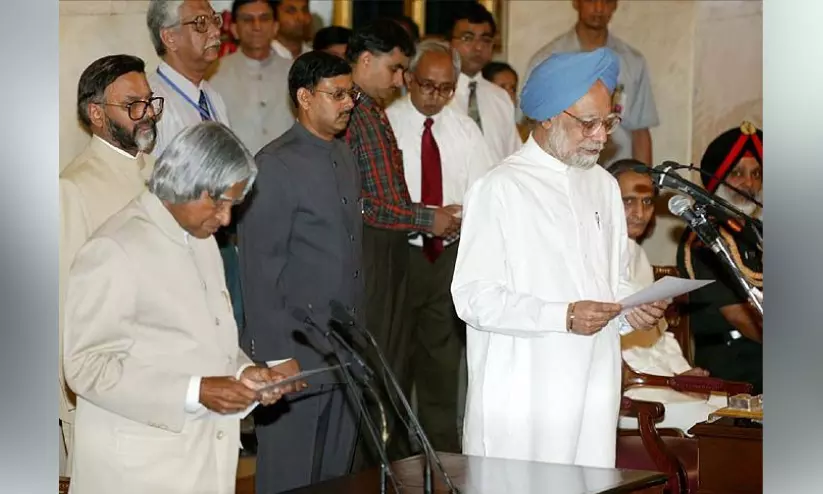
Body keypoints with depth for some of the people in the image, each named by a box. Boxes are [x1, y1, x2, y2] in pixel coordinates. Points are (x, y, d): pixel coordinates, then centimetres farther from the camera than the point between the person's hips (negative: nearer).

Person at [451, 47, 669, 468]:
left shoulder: (603, 186, 16)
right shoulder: (500, 189, -6)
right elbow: (473, 296, -13)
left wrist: (633, 309, 0)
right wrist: (563, 316, -20)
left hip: (593, 396, 6)